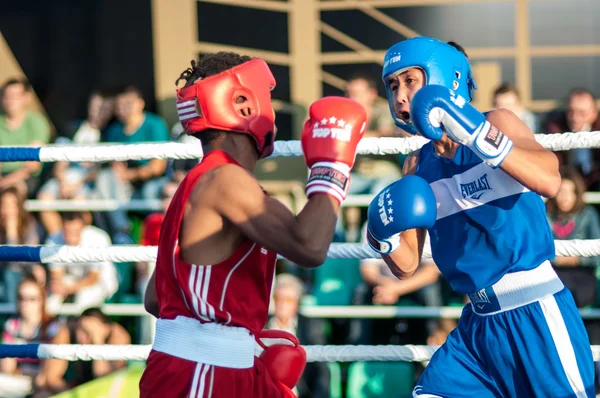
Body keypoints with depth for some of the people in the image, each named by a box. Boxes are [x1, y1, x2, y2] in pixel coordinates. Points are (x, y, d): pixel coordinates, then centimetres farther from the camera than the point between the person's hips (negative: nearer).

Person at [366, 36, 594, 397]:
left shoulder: (496, 123, -5)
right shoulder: (418, 166, 9)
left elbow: (550, 182, -24)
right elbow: (408, 265, 10)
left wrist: (479, 137, -31)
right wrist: (384, 235, -11)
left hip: (534, 313, -5)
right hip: (478, 323, 6)